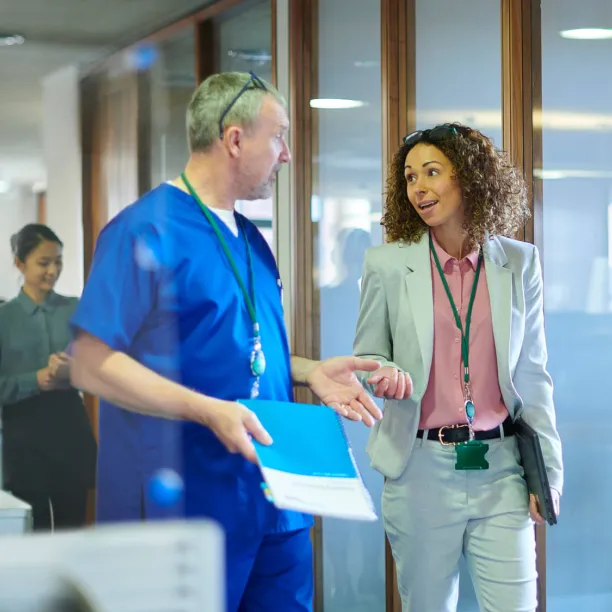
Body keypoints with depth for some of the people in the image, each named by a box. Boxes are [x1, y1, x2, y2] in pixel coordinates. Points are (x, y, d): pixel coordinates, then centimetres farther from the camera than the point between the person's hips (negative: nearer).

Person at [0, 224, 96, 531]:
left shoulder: (76, 310, 5)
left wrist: (70, 371, -21)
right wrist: (36, 380, -18)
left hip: (70, 425, 2)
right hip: (25, 430, -2)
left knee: (72, 525, 6)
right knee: (32, 528, 5)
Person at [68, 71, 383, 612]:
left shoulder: (249, 239, 15)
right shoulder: (145, 229, -12)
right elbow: (93, 364, -17)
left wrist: (308, 371, 6)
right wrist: (208, 411, -25)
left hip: (274, 501, 8)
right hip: (188, 503, -8)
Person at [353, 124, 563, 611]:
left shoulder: (519, 263, 4)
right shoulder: (388, 265, 0)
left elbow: (532, 374, 8)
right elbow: (365, 360, 8)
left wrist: (549, 470, 4)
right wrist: (387, 374, -16)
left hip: (501, 467, 1)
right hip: (420, 468, 0)